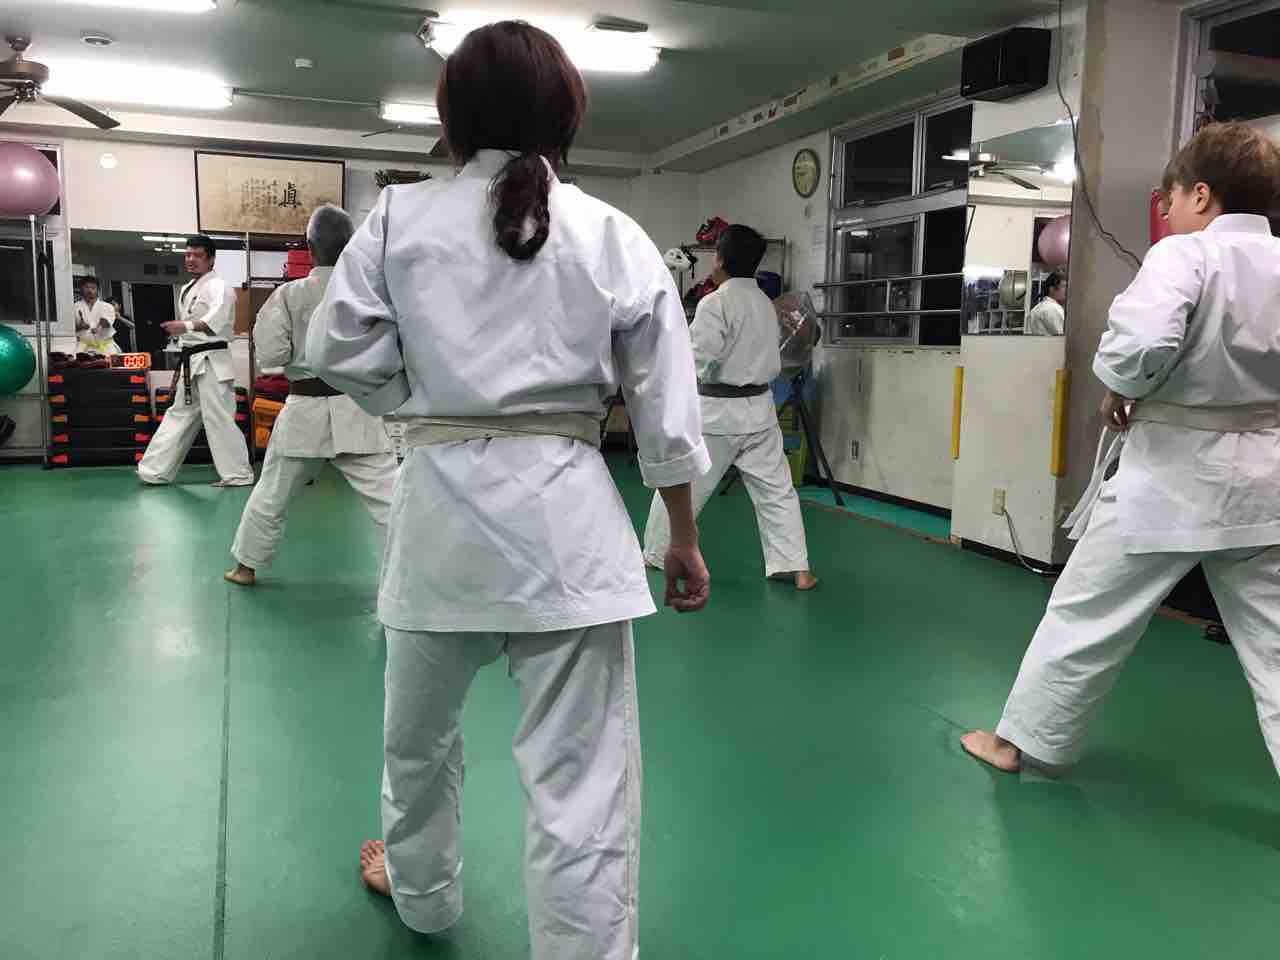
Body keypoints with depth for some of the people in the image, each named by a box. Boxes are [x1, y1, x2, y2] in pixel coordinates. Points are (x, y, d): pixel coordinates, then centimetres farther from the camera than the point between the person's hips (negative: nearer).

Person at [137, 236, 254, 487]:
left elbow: (216, 319, -32)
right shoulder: (186, 290, 19)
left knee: (218, 419, -8)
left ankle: (238, 474, 0)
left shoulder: (217, 286, -11)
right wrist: (180, 367, 23)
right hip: (192, 363, 10)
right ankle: (156, 471, 23)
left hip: (211, 362, -10)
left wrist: (185, 326, -46)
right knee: (180, 415, 15)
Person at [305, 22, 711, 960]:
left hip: (440, 506, 2)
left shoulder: (399, 216, -1)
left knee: (420, 729, 26)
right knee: (582, 777, 4)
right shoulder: (616, 237, -1)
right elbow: (667, 410, 0)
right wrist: (685, 542, 10)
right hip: (565, 516, -1)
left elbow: (339, 353, 2)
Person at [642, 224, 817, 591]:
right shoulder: (766, 303, 8)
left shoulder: (714, 303, -15)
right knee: (776, 488, 8)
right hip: (759, 408, 6)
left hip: (716, 410, -6)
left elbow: (701, 359, -19)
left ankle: (657, 555, 23)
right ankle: (797, 568, 6)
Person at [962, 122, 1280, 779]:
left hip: (1173, 472, -5)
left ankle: (1020, 739, 25)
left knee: (1086, 615, 10)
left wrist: (1121, 390, -9)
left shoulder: (1183, 256, -13)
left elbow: (1140, 343, -29)